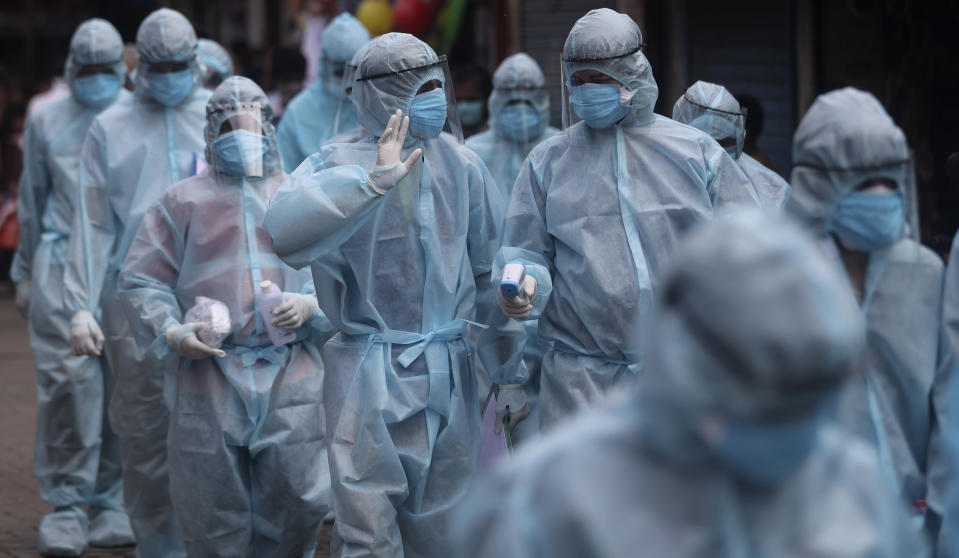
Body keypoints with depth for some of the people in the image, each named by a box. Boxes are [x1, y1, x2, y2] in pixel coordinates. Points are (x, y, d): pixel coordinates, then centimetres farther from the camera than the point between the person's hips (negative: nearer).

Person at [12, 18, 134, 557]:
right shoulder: (46, 123, 12)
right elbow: (32, 202, 19)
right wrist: (26, 273, 19)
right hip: (63, 263, 0)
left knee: (122, 385, 0)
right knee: (67, 378, -10)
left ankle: (110, 502, 12)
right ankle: (65, 504, -3)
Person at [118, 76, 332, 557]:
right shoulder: (182, 202, 10)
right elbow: (140, 281, 7)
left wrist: (310, 305, -8)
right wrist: (172, 333, -9)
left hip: (292, 377, 1)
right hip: (210, 377, -1)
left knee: (299, 504, -2)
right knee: (214, 514, 2)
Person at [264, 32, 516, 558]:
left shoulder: (461, 166, 3)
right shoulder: (338, 165, -9)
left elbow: (493, 271, 12)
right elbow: (285, 229, -31)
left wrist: (509, 370, 16)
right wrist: (372, 181, -36)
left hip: (450, 377, 4)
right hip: (368, 377, -4)